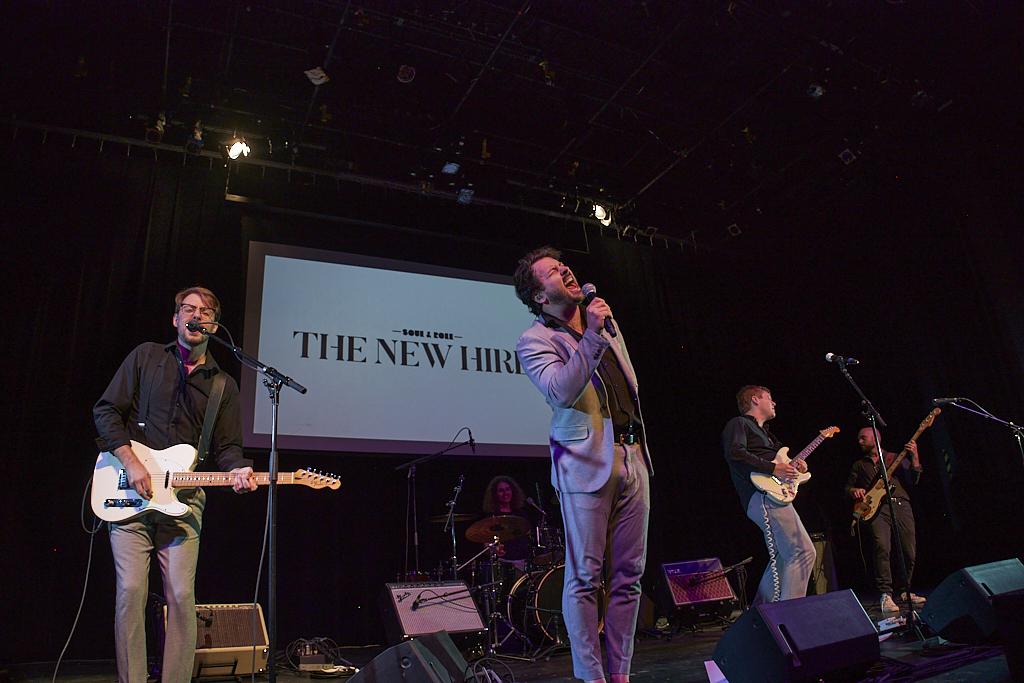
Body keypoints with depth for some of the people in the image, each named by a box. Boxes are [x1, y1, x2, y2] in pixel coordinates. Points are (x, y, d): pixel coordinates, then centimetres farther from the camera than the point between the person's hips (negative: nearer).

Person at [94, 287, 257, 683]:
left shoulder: (223, 385, 13)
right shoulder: (146, 357, 9)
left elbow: (227, 446, 10)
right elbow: (106, 411, 5)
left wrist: (237, 470, -13)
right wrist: (131, 462, -8)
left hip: (183, 500, 1)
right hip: (130, 492, -1)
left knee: (181, 596, -3)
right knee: (131, 591, -4)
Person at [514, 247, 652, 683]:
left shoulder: (606, 322, 17)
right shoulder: (534, 341, -5)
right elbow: (561, 391, -22)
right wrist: (592, 335, -22)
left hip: (631, 459, 7)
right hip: (588, 466, -6)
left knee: (628, 575, 8)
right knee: (585, 577, -3)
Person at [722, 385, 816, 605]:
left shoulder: (763, 432, 31)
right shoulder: (739, 424, 1)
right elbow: (734, 454, -18)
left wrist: (794, 466, 12)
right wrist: (773, 468, -20)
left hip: (775, 495, 10)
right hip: (763, 496, -10)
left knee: (782, 559, 12)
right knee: (803, 551, -18)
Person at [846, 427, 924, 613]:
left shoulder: (896, 458, 19)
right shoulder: (859, 465, 24)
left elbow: (913, 479, 6)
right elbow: (848, 486, 22)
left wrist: (914, 458, -7)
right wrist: (855, 491, -1)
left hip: (901, 505, 1)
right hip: (876, 508, -1)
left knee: (909, 552, -2)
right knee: (882, 548, -21)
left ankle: (905, 591, 20)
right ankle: (885, 595, -21)